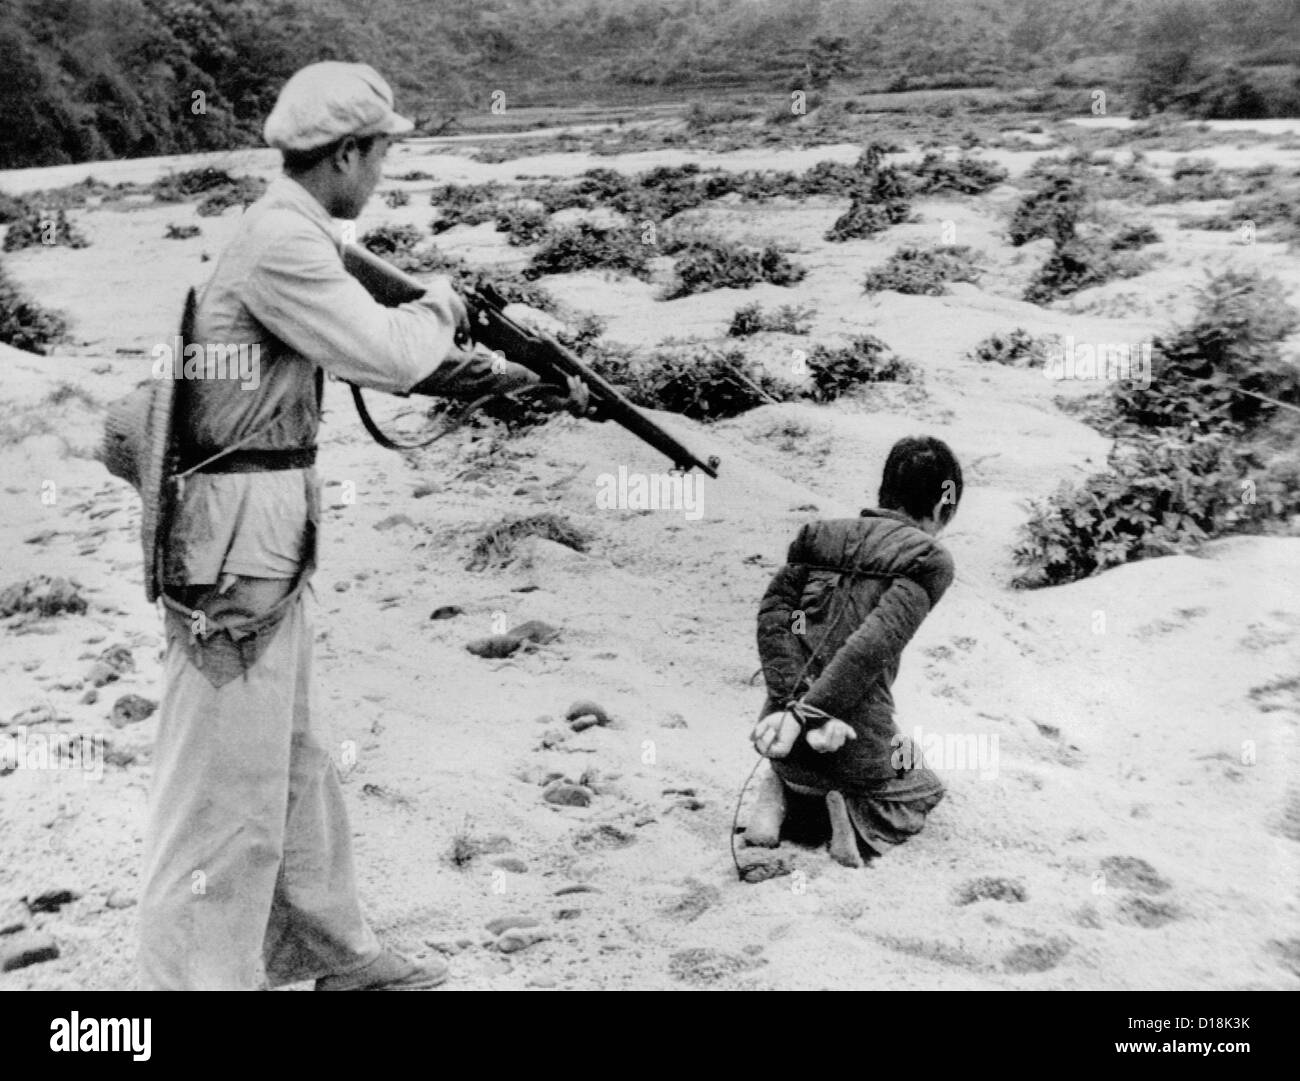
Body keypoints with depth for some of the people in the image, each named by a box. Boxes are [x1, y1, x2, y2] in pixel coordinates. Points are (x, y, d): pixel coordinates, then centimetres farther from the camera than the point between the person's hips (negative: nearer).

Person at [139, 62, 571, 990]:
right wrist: (440, 304, 0)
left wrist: (472, 372, 25)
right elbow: (390, 354, -20)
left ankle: (340, 955, 34)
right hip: (237, 539, -10)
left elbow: (365, 357, 24)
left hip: (268, 537, 10)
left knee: (296, 763, 19)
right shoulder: (280, 242, -18)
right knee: (225, 789, -1)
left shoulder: (291, 235, 13)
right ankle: (195, 974, 12)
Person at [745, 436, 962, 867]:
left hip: (783, 722, 5)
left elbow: (773, 613, -2)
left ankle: (781, 796, 4)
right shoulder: (930, 560, -4)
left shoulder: (822, 535, 12)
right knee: (923, 793, 28)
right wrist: (807, 713, -19)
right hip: (857, 743, -5)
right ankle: (858, 818, -4)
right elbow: (875, 644, -18)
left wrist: (793, 703, -10)